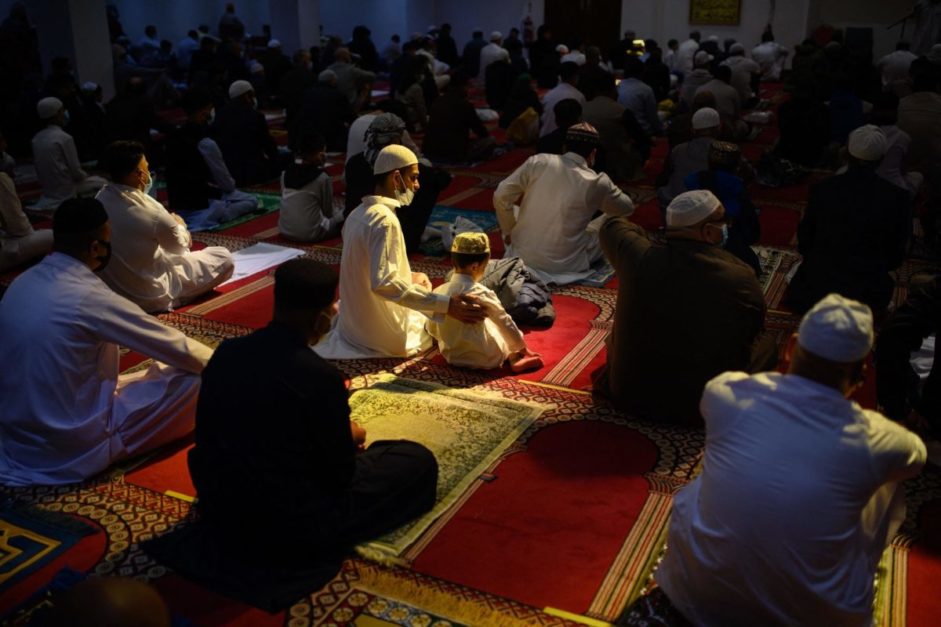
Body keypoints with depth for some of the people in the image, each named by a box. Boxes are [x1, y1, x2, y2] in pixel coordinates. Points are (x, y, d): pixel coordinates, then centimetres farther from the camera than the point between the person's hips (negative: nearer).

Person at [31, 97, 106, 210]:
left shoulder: (36, 138, 3)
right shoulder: (64, 138, -18)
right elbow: (77, 173, -15)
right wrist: (85, 175, 7)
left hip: (47, 191, 7)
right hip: (65, 191, -7)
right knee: (101, 183, 8)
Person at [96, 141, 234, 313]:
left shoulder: (101, 198, -10)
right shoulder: (151, 211, -29)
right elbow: (180, 246, -7)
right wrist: (180, 226, 13)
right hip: (148, 296, -7)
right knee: (223, 258, -1)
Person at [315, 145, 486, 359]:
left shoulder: (357, 214, 5)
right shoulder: (385, 220, -23)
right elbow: (383, 283, -33)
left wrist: (409, 276, 15)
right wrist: (445, 305, -36)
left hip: (353, 323, 8)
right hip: (384, 335, -7)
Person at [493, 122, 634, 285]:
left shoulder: (538, 162, -7)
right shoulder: (597, 183, -8)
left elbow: (501, 196, -8)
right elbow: (627, 208, 12)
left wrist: (508, 232, 6)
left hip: (521, 256, 1)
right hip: (563, 265, 0)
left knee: (511, 210, 29)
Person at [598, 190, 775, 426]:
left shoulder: (638, 256, -14)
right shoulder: (741, 279, -19)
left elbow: (613, 226, 9)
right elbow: (750, 334, -1)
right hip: (702, 407, -2)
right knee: (766, 344, 18)